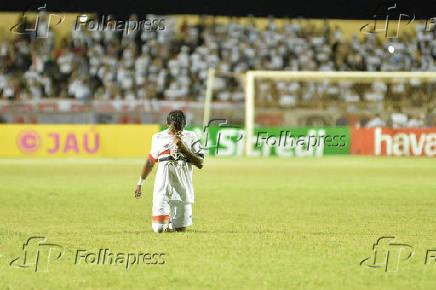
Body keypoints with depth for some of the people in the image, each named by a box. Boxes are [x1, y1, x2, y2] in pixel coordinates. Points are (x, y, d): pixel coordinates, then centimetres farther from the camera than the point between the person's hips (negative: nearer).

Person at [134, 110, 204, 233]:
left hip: (183, 189, 0)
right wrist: (140, 183, 23)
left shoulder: (191, 137, 5)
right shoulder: (158, 138, 8)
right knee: (158, 229, -10)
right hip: (162, 189, 0)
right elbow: (150, 162, 19)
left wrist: (182, 148, -12)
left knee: (180, 229, 2)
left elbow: (200, 164, -2)